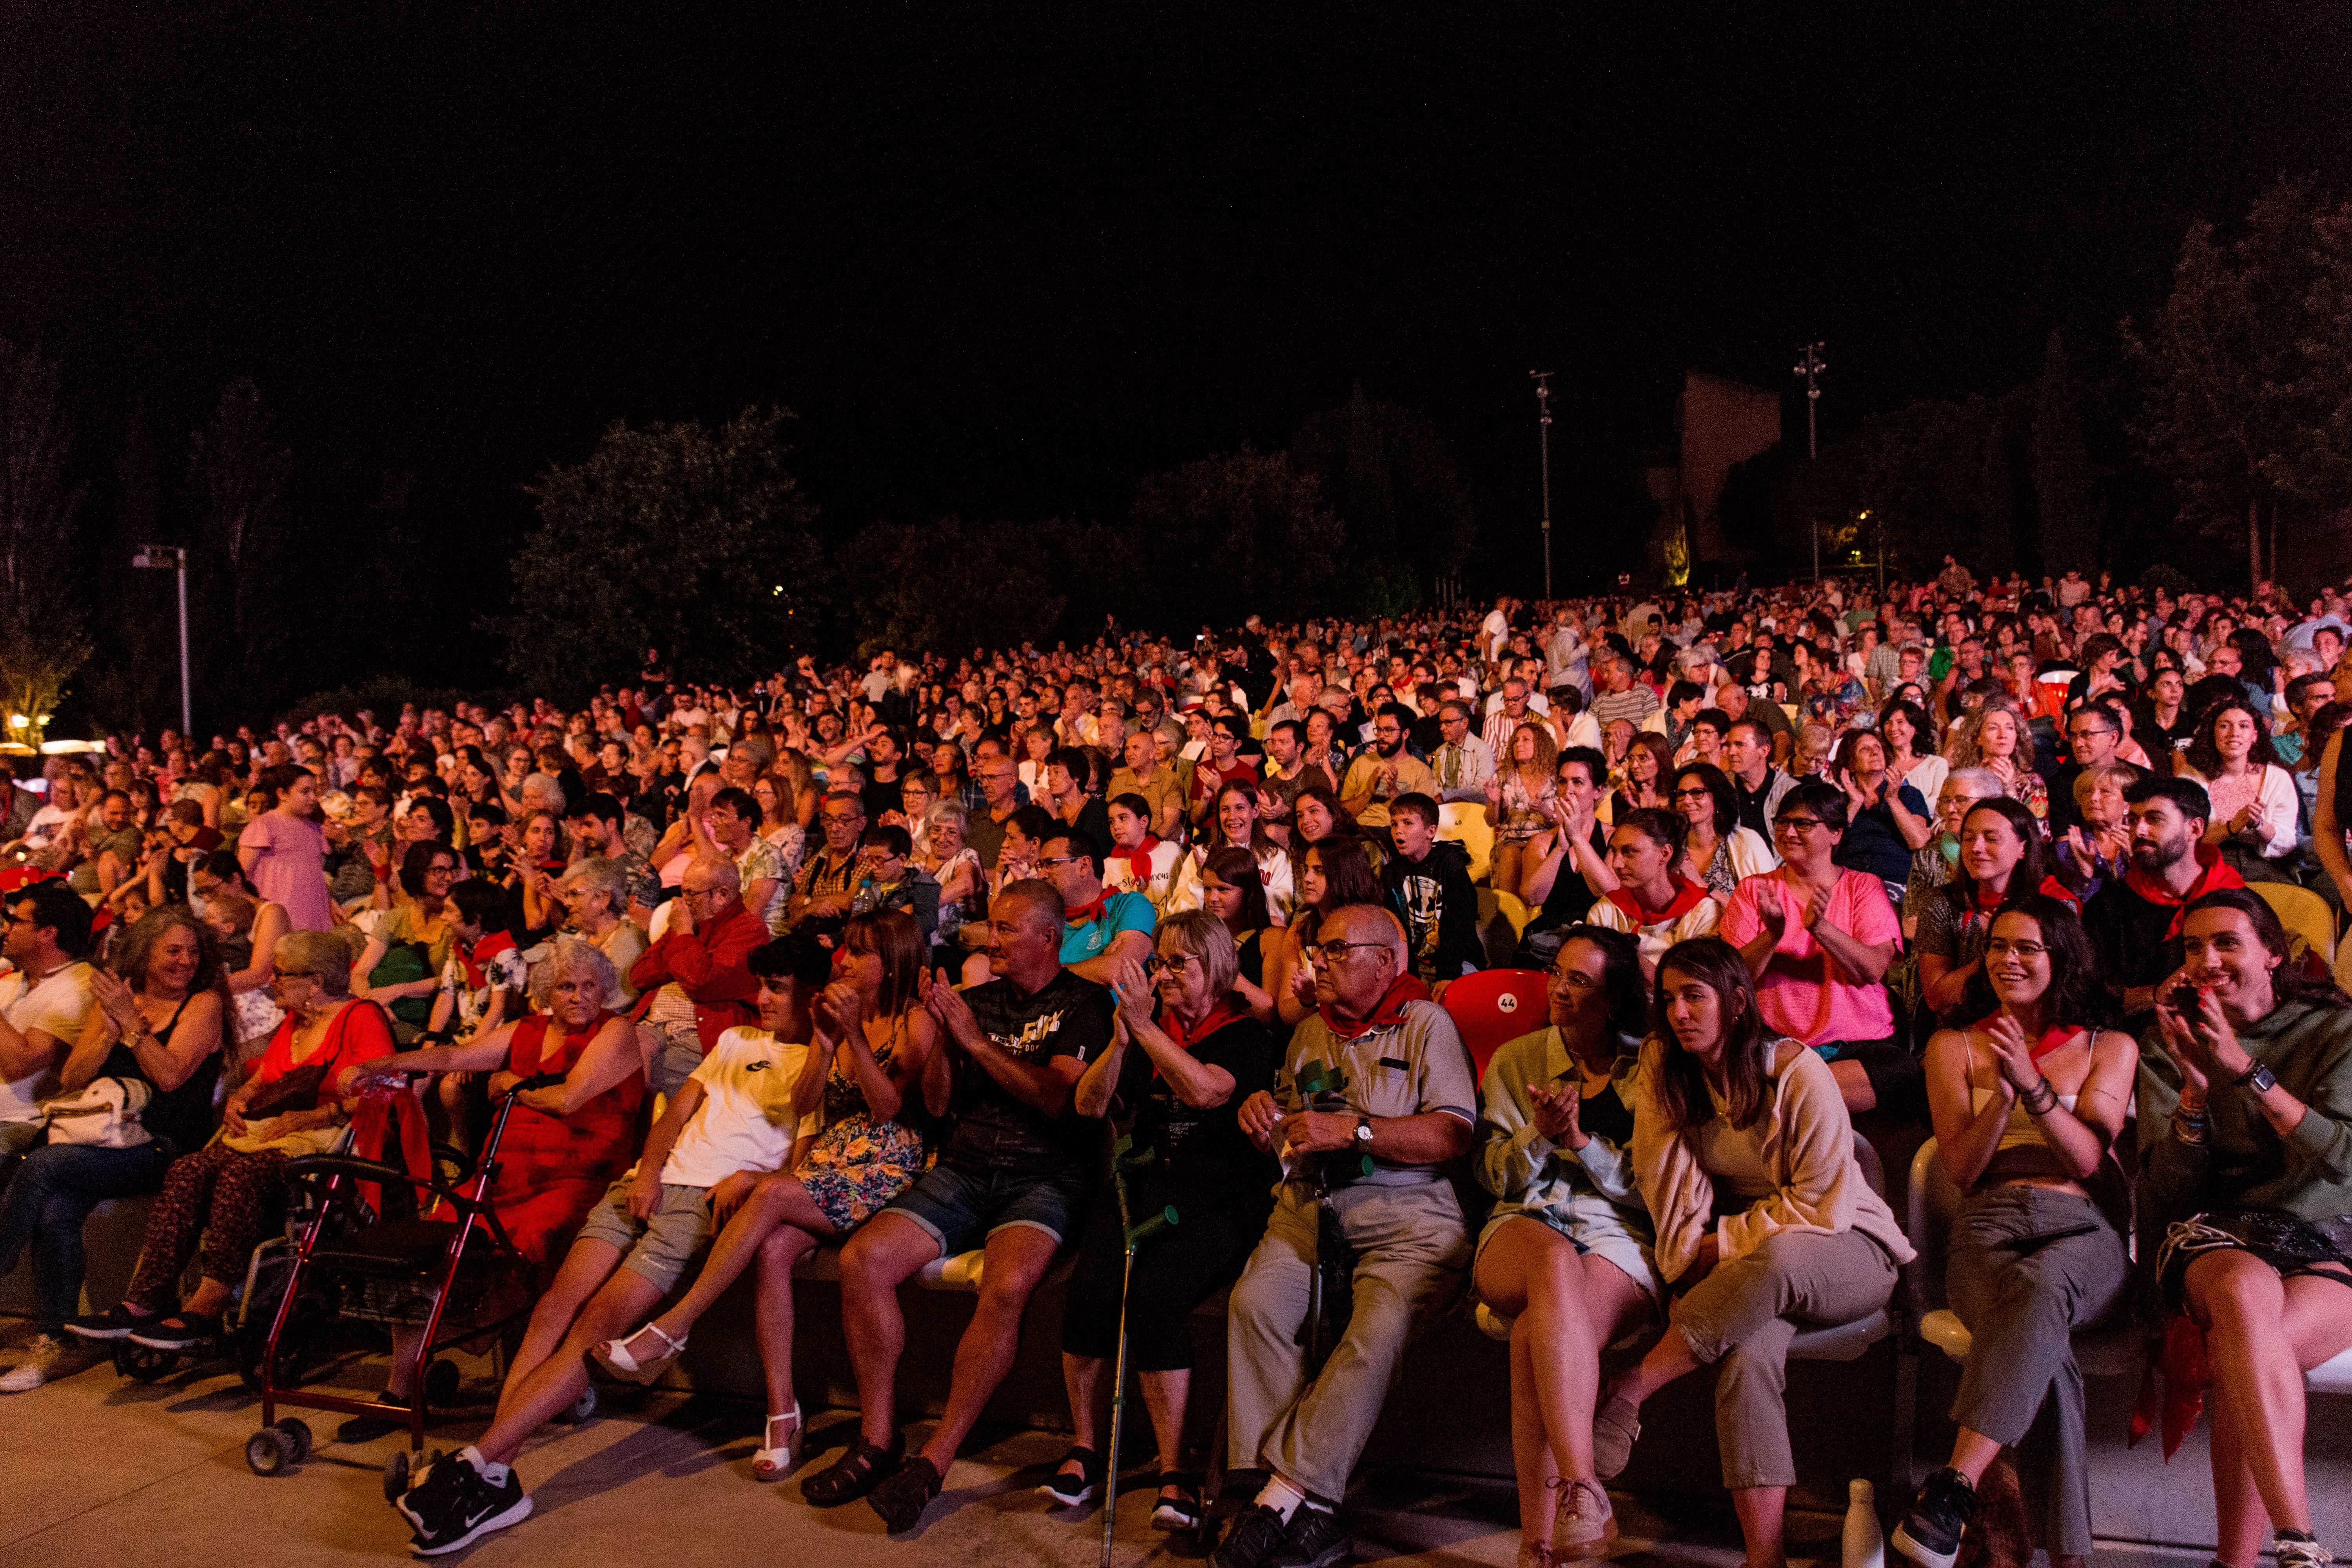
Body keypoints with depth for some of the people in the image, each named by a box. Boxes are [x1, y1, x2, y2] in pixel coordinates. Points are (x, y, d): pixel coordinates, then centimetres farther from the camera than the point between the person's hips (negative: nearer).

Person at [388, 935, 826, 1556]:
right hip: (651, 1182, 6)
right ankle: (498, 1477, -22)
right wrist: (649, 1168, 2)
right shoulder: (735, 1041, 28)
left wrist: (751, 1178, -17)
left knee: (598, 1322, -21)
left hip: (710, 1199, -6)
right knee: (557, 1305, -16)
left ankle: (476, 1463, -26)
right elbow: (678, 1109, 19)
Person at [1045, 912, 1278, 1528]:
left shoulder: (1247, 1034, 6)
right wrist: (1122, 1040, -4)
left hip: (1217, 1197, -4)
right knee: (1090, 1291, -24)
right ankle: (1086, 1449, -7)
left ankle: (1175, 1470, -20)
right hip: (1142, 1184, 4)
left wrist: (1145, 1027, -15)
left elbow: (1205, 1090, -15)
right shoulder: (1149, 1030, 20)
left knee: (1154, 1296, -30)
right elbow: (1089, 1104, 11)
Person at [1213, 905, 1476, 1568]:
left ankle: (1286, 1487, -23)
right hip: (1310, 1207, 5)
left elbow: (1454, 1136, -7)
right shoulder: (1310, 1032, 24)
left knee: (1380, 1328, -31)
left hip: (1406, 1212, -4)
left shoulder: (1426, 1024, 5)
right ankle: (1309, 1506, -23)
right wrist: (1263, 1115, 7)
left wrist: (1353, 1130, -14)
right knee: (1255, 1303, -24)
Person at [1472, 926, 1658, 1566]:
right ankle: (1582, 1492, -45)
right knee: (1556, 1263, -40)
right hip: (1525, 1226, 1)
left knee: (1536, 1333, -36)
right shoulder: (1515, 1061, 18)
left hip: (1620, 1236, -1)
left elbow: (1650, 1185, 3)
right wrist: (1541, 1135, -9)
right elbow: (1497, 1176, 11)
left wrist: (1580, 1140, -11)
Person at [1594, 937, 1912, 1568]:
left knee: (1776, 1259, -40)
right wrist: (1693, 1254, -16)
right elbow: (1665, 1179, -1)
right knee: (1748, 1349, -33)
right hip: (1739, 1259, 3)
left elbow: (1822, 1207, -14)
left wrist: (1721, 1244, -14)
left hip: (1850, 1250, -3)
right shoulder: (1666, 1072, 1)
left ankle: (1626, 1396, -30)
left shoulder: (1798, 1073, -13)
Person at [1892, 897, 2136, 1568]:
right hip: (1989, 1228, 1)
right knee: (2043, 1350, -35)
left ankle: (1955, 1486, -48)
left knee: (2043, 1285, -40)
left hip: (2085, 1233, 0)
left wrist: (2033, 1084, -13)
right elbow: (1962, 1170, 9)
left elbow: (2087, 1158, 3)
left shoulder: (2111, 1048, 18)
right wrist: (2003, 1093, -6)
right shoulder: (1954, 1047, 19)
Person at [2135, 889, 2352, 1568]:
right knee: (2245, 1291, -38)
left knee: (2242, 1351, -34)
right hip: (2212, 1235, 1)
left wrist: (2246, 1070, -15)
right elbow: (2163, 1197, 6)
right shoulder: (2169, 1049, 15)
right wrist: (2194, 1087, -8)